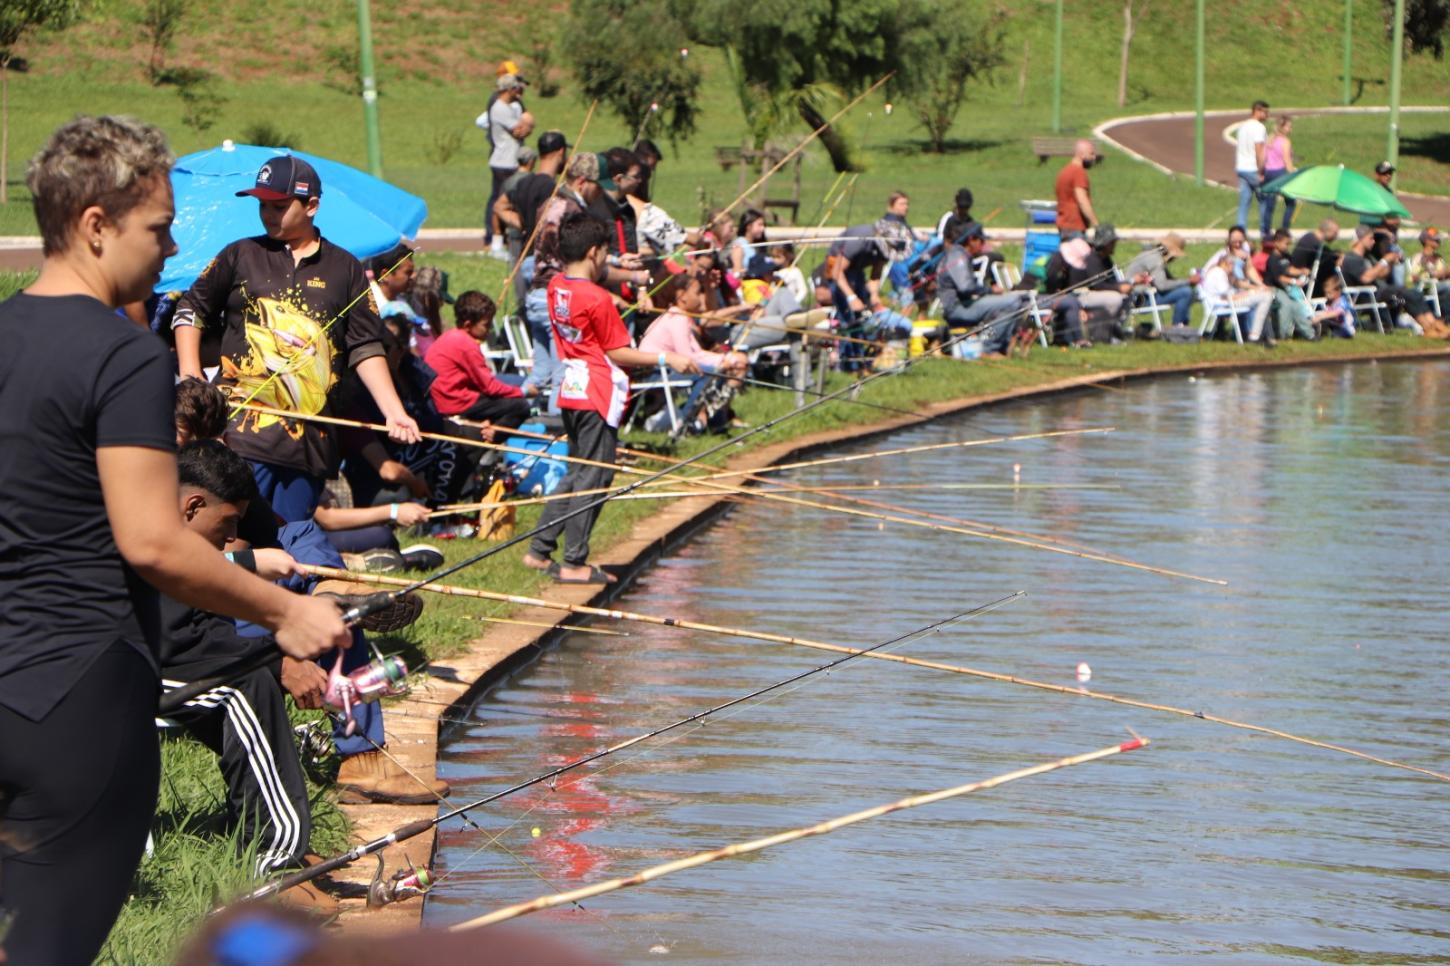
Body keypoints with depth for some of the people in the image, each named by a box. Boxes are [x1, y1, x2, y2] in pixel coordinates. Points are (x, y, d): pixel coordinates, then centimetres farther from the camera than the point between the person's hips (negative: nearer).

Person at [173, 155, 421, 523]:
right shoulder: (240, 255, 10)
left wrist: (394, 412, -2)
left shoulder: (345, 269, 12)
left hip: (310, 442, 2)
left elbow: (366, 350, 10)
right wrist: (190, 379, 3)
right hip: (241, 433, -2)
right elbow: (191, 310, 17)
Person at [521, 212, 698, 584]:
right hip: (597, 395, -9)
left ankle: (540, 550, 19)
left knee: (576, 472, 19)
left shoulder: (556, 286, 4)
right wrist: (666, 359, -13)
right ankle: (574, 563, 0)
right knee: (593, 477, -1)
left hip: (570, 391, 9)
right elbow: (618, 353, -14)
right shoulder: (597, 299, -19)